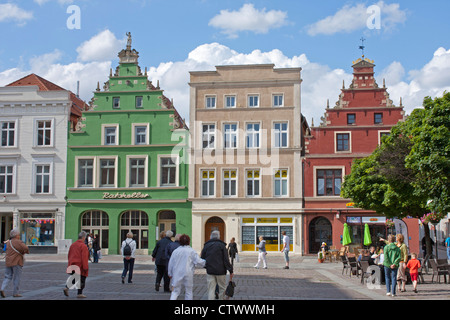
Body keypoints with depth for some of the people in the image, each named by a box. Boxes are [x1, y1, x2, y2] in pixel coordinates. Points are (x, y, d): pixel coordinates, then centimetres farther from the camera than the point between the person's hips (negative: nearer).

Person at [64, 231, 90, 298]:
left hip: (73, 266, 7)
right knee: (81, 280, 5)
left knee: (73, 278, 19)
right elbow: (84, 258, -19)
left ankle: (67, 287, 0)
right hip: (80, 266, -7)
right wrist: (85, 267, -16)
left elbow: (69, 255, 15)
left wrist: (70, 264, 24)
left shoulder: (73, 245, 9)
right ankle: (79, 293, 8)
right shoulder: (83, 246, -15)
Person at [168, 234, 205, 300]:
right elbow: (198, 262, -6)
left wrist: (170, 274, 19)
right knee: (188, 292, 9)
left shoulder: (175, 251, 4)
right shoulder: (191, 251, -4)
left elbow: (171, 264, 9)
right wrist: (205, 262, 12)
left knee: (175, 291, 6)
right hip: (188, 274, -2)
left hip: (177, 274, 2)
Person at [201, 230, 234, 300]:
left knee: (211, 289, 4)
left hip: (210, 271, 3)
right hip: (220, 271, -3)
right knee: (222, 288, 11)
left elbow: (202, 259, 9)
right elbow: (226, 259, -8)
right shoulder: (221, 245, -3)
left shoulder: (206, 246, 7)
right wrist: (230, 270, -5)